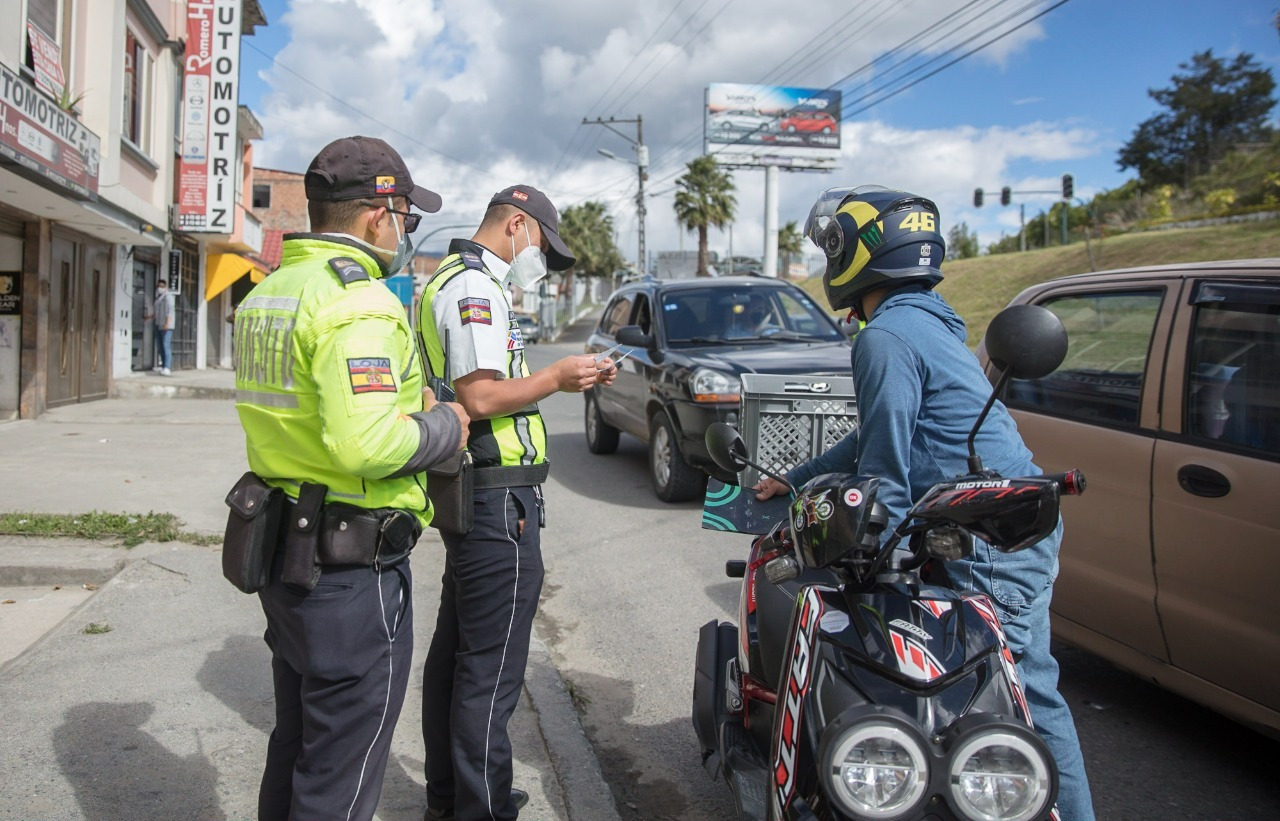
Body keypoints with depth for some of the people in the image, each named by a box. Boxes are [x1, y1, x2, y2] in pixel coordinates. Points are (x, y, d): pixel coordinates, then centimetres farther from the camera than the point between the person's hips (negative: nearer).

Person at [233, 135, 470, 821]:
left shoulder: (267, 292, 11)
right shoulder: (359, 302, -20)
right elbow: (364, 444, -31)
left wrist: (408, 400, 10)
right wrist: (443, 427, -13)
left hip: (284, 555, 10)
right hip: (352, 569, -9)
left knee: (295, 744, 25)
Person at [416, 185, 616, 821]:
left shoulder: (451, 279, 21)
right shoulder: (475, 285, -13)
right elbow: (480, 398, -22)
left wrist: (563, 381, 14)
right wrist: (556, 377, -12)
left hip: (468, 496, 11)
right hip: (497, 499, -11)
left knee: (454, 651, 17)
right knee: (490, 669, -3)